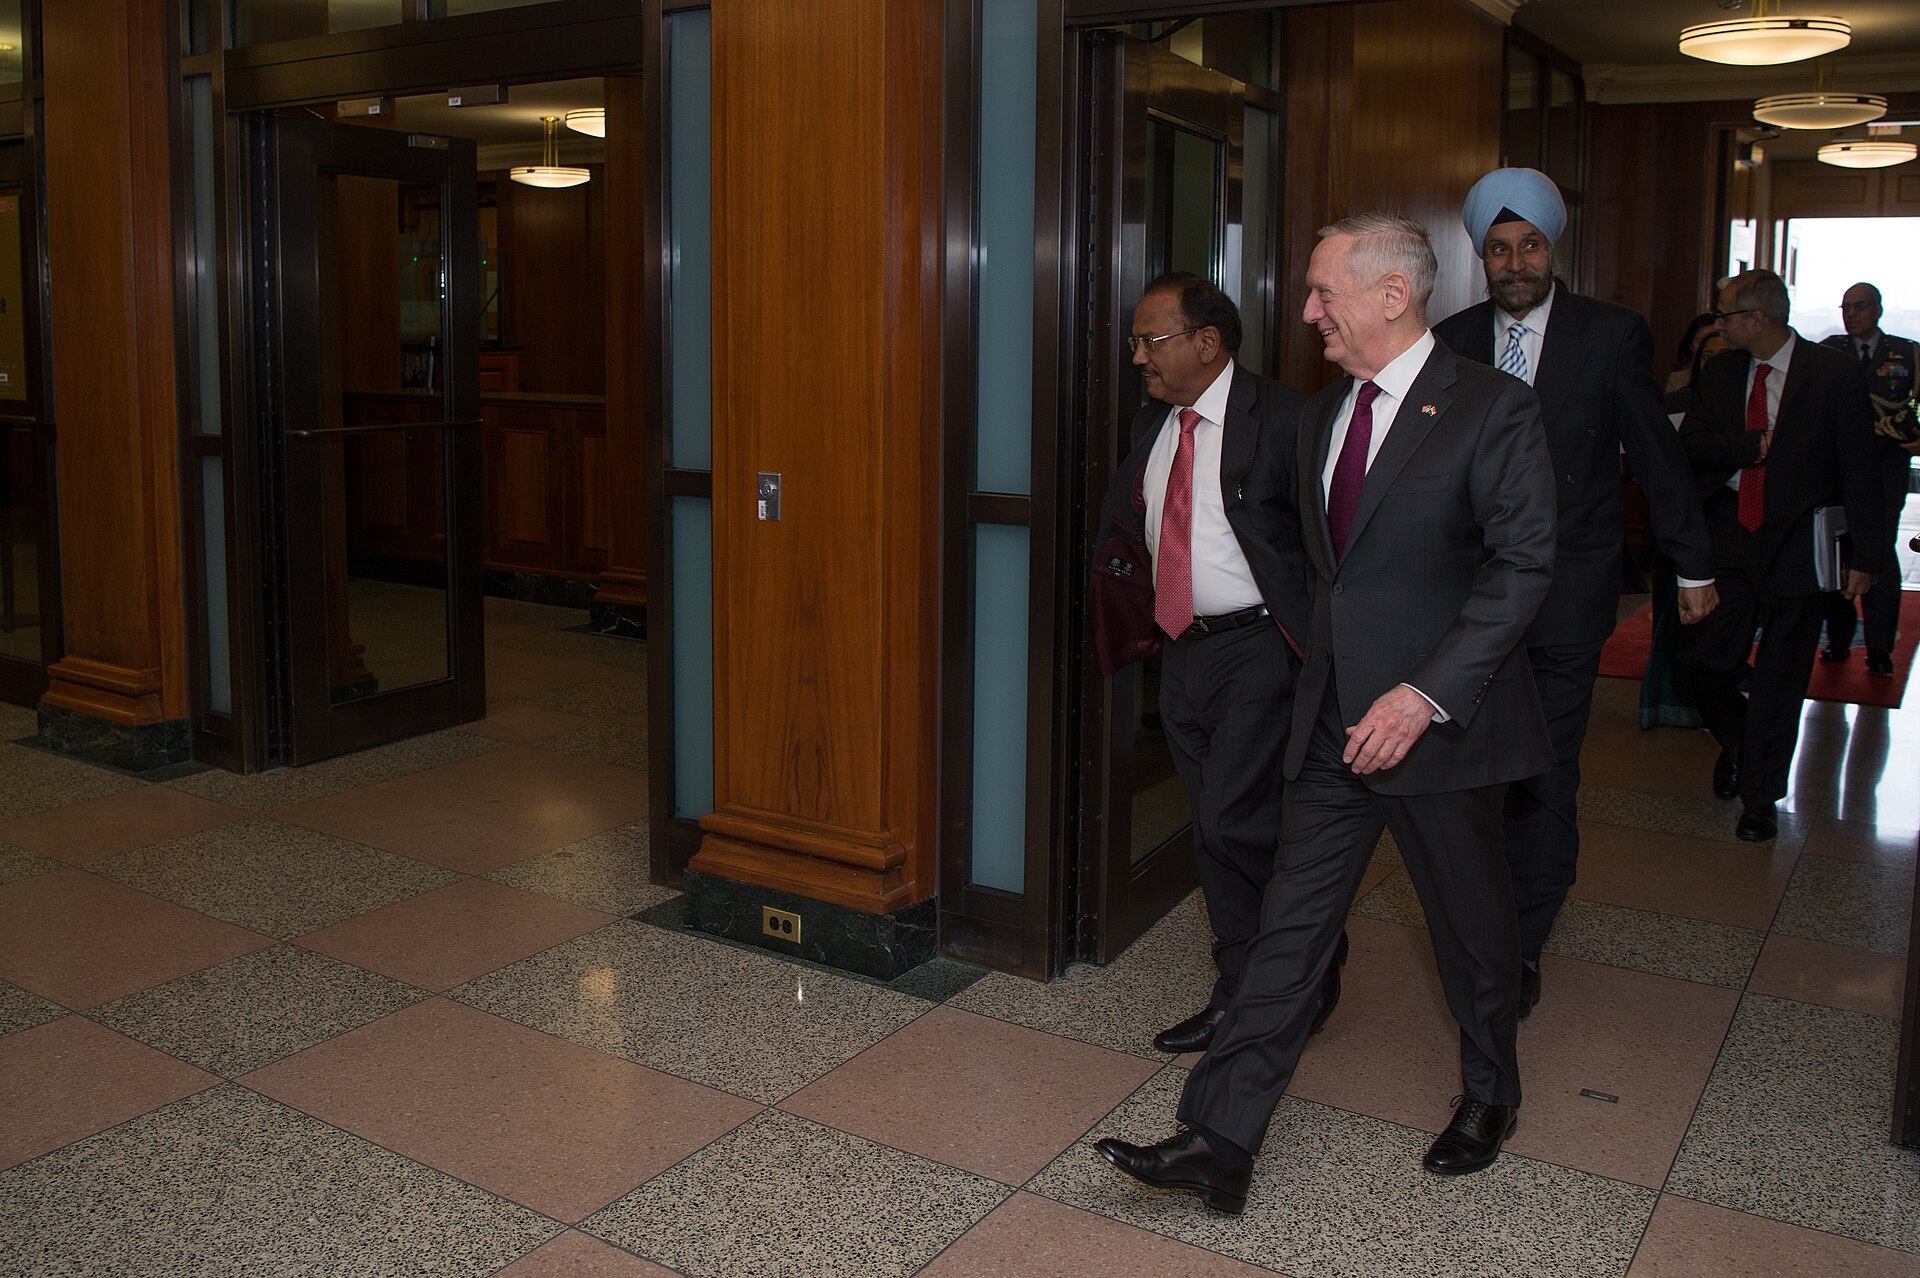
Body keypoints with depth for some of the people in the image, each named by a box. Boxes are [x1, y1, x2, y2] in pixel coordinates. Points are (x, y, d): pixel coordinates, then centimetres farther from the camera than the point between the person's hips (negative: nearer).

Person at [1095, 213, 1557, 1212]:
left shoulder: (1492, 409, -11)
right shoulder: (1321, 413, 11)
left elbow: (1522, 563, -16)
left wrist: (1425, 694, -22)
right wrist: (1325, 648, 13)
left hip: (1439, 720, -5)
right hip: (1335, 720, 6)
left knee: (1471, 923, 14)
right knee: (1291, 925, 3)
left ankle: (1488, 1096, 40)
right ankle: (1218, 1144, 6)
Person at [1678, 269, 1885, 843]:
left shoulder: (1836, 375, -7)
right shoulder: (1719, 372, 6)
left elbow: (1859, 473, -6)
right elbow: (1692, 444, -1)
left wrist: (1866, 556, -7)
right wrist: (1758, 444, -16)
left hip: (1796, 545, -3)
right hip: (1728, 536, 3)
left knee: (1778, 680, 6)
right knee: (1701, 663, 2)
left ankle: (1759, 797, 22)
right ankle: (1737, 741, 35)